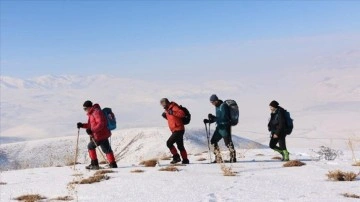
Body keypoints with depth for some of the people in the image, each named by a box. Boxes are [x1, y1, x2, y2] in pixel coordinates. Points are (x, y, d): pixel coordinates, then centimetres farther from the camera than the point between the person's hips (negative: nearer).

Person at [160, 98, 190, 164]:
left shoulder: (174, 107, -13)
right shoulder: (168, 110, 15)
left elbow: (182, 114, -25)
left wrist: (173, 113, -32)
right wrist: (165, 116, 9)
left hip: (178, 130, -10)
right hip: (176, 130, 10)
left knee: (169, 143, -14)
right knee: (180, 146, 14)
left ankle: (176, 157, -6)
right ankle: (185, 160, 20)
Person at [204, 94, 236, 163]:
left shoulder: (223, 106, -16)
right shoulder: (217, 106, 13)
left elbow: (224, 118, -23)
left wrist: (213, 118, -24)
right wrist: (209, 121, 8)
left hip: (225, 127, -10)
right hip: (219, 127, 10)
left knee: (228, 143, -5)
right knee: (213, 141, 9)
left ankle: (233, 158, 7)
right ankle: (218, 159, 14)